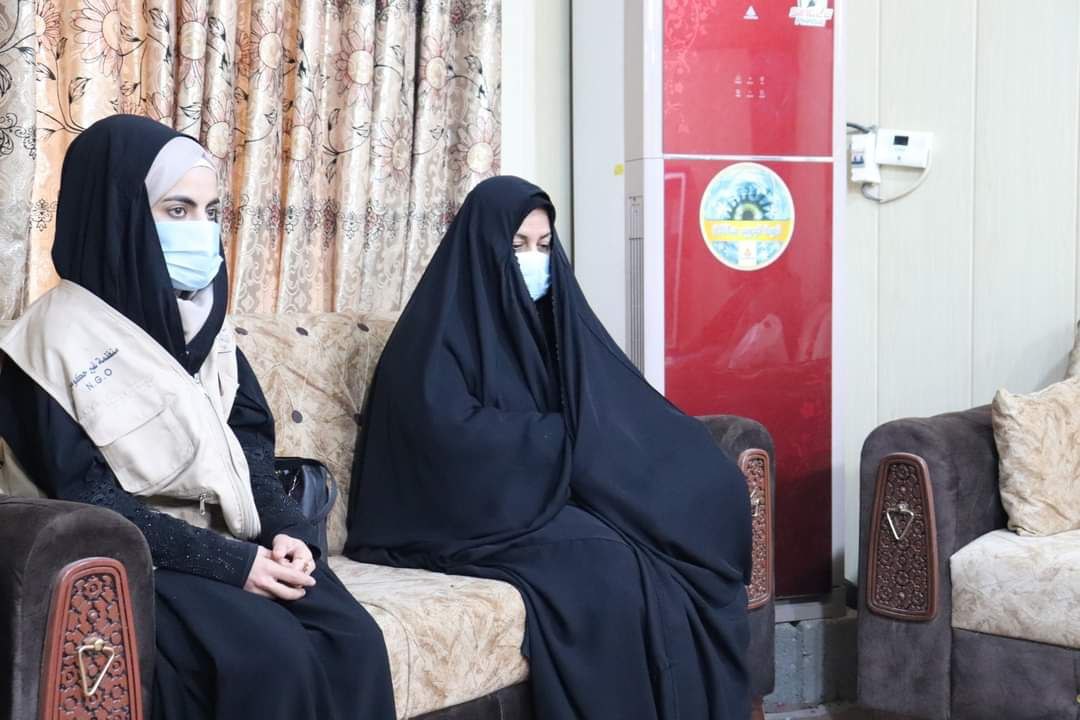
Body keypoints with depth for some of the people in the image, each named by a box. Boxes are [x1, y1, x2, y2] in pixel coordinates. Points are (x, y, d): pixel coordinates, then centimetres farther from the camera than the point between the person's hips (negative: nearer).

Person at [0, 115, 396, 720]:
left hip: (238, 538, 6)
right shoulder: (62, 332, -10)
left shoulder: (202, 314, 10)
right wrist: (228, 561, -20)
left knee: (354, 641, -19)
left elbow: (248, 442, 12)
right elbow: (87, 499, -14)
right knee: (271, 659, -30)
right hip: (139, 557, -5)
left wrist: (285, 529, -8)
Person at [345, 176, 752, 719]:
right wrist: (569, 438, -14)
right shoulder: (442, 327, -6)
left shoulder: (551, 313, 14)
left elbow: (625, 404, 8)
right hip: (480, 512, -6)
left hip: (567, 496, 6)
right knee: (598, 560, -33)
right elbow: (454, 434, -20)